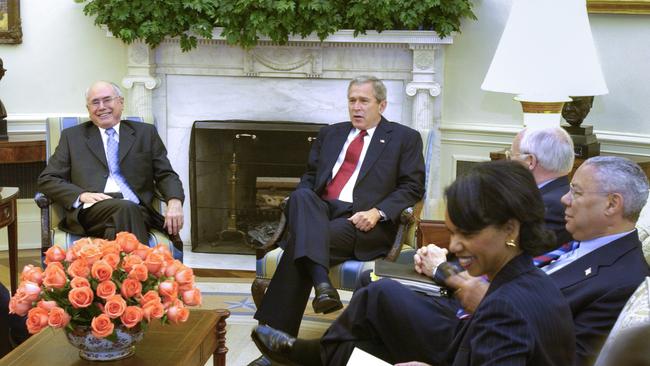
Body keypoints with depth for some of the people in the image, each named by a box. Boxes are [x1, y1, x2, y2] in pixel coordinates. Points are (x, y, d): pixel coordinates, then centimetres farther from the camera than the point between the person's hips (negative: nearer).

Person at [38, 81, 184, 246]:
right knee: (126, 208, -35)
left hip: (138, 210, 1)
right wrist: (81, 194, -6)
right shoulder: (72, 136, 20)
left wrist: (175, 201, -7)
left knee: (130, 211, -37)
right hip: (91, 209, 0)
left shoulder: (146, 133, 21)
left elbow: (166, 175, 16)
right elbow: (47, 179, 13)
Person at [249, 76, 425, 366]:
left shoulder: (405, 138, 12)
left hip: (361, 220, -4)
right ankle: (321, 282, -49)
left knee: (297, 244, -31)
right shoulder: (330, 134, 26)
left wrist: (377, 212, -12)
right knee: (300, 196, -34)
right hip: (319, 211, 4)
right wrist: (303, 204, 0)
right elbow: (309, 178, 24)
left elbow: (413, 187, 5)